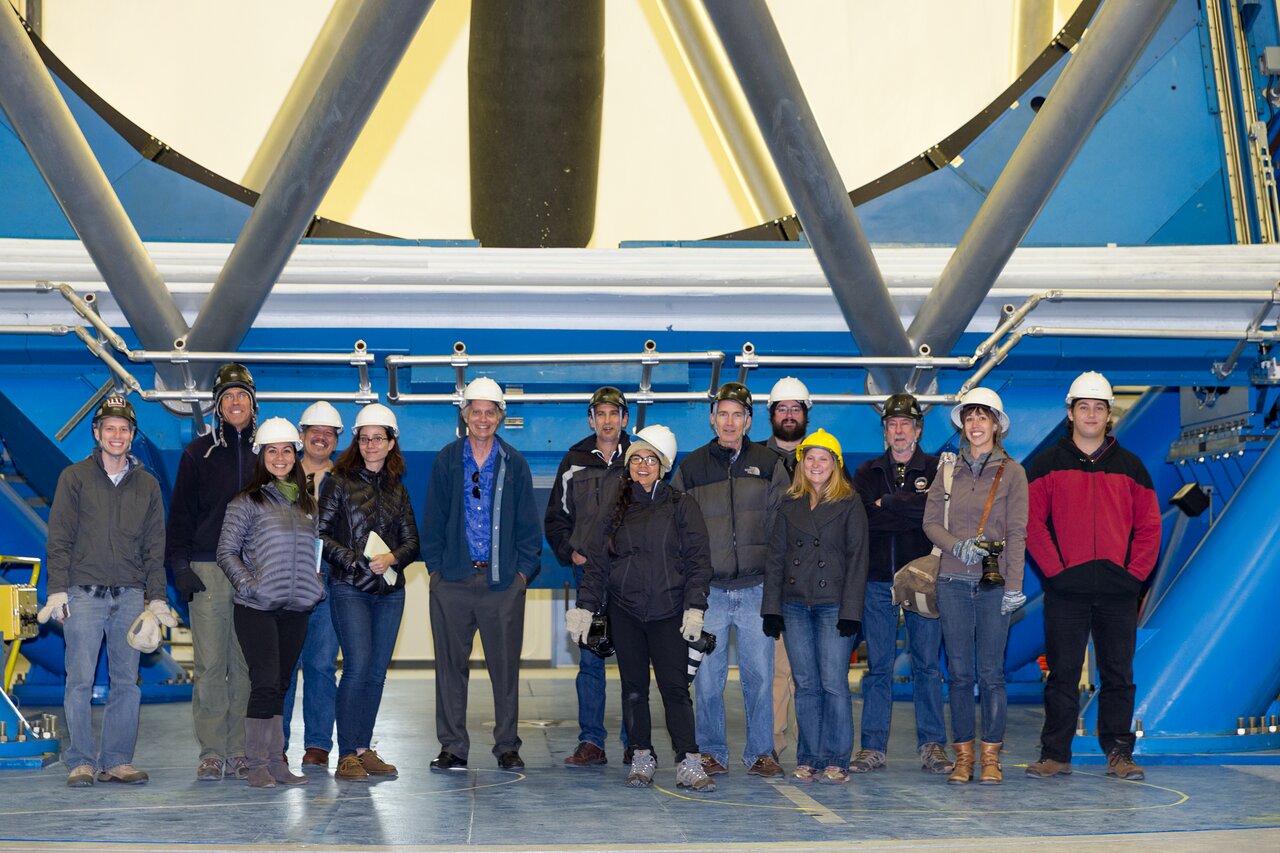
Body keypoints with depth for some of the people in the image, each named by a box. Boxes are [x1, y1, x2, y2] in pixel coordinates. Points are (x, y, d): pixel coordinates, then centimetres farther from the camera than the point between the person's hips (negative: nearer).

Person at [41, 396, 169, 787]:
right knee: (80, 680, -5)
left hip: (130, 595, 3)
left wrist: (156, 596, 5)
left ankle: (117, 761, 7)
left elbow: (155, 546, 12)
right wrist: (58, 589, -6)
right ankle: (81, 762, 1)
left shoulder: (147, 484, 13)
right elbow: (59, 539, 2)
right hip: (84, 594, -2)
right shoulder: (74, 477, 6)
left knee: (127, 681, 1)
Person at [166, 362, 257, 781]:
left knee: (248, 667, 2)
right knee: (209, 665, -4)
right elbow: (180, 513, 7)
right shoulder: (199, 452, 8)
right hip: (209, 571, -1)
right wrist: (180, 566, -3)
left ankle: (240, 753, 7)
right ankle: (211, 753, 1)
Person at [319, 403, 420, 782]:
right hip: (350, 588, -5)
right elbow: (320, 534, -3)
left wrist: (393, 558, -10)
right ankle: (347, 755, -8)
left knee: (377, 671, 6)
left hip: (389, 590, 5)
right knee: (358, 666, -13)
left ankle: (364, 750, 14)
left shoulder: (397, 488, 13)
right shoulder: (339, 481, 1)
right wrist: (357, 560, -12)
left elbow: (411, 540, 11)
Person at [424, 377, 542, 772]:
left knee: (505, 665, 2)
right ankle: (452, 747, 12)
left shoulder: (514, 464, 6)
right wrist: (434, 565, 2)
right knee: (451, 665, 4)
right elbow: (434, 519, 9)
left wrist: (524, 570, 0)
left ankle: (507, 746, 12)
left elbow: (528, 524, 8)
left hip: (503, 580, 0)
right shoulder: (447, 460, 6)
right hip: (453, 580, 1)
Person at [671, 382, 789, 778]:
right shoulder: (691, 468, 7)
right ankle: (711, 752, 12)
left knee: (760, 674, 1)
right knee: (707, 676, 1)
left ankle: (760, 752, 12)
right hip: (708, 590, 0)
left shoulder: (768, 465, 8)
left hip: (756, 589, 0)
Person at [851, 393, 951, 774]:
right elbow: (860, 518, -4)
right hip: (878, 579, 1)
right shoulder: (868, 473, 13)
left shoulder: (937, 469, 8)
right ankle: (873, 746, 7)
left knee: (927, 664, 0)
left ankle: (932, 744, 7)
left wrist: (888, 504, -7)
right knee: (878, 666, 3)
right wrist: (912, 514, -9)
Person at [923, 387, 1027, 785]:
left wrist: (1014, 585, -8)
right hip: (954, 582, 2)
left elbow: (1016, 532, -1)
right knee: (959, 672, 4)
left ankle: (991, 756, 6)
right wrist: (958, 546, -11)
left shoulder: (1011, 472, 3)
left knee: (991, 672, -1)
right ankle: (963, 754, 10)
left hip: (994, 584, -2)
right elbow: (931, 521, 8)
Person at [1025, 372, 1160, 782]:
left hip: (1118, 591, 2)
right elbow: (1031, 521, 0)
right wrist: (1054, 567, -9)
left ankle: (1119, 753, 13)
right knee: (1062, 674, 1)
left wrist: (1136, 571, -2)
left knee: (1119, 675, 5)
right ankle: (1055, 755, 5)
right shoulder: (1048, 465, 6)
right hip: (1066, 590, -2)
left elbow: (1149, 525, 10)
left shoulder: (1129, 466, 12)